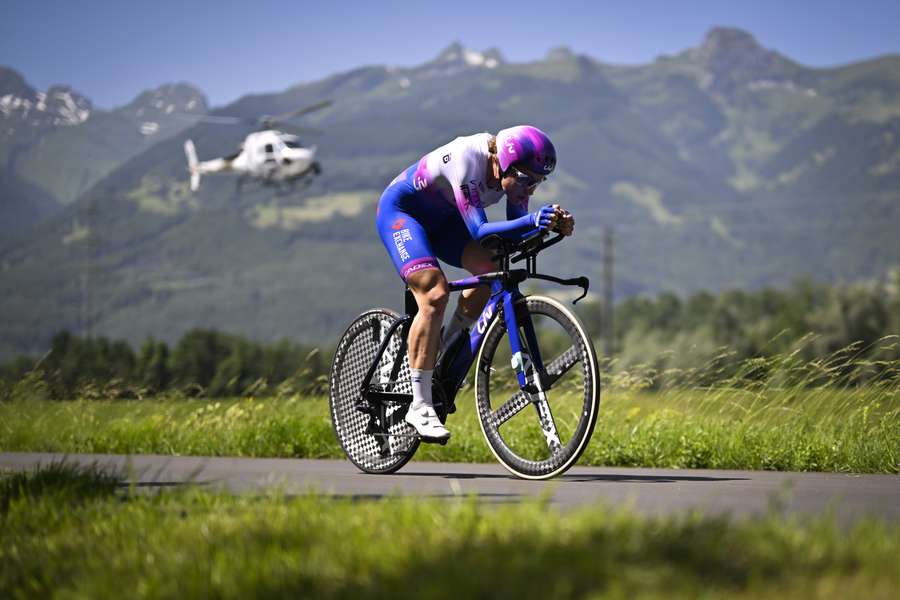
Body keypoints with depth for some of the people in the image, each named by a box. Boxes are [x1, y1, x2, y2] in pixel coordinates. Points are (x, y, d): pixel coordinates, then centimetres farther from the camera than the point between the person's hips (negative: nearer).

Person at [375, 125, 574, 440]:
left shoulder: (514, 170, -14)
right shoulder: (467, 160, -35)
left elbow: (515, 234, -14)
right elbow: (479, 231, -39)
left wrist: (553, 224, -33)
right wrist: (532, 220, -52)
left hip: (441, 218, 7)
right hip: (400, 210, -7)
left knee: (491, 268, -15)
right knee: (435, 295, -24)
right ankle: (420, 405, -20)